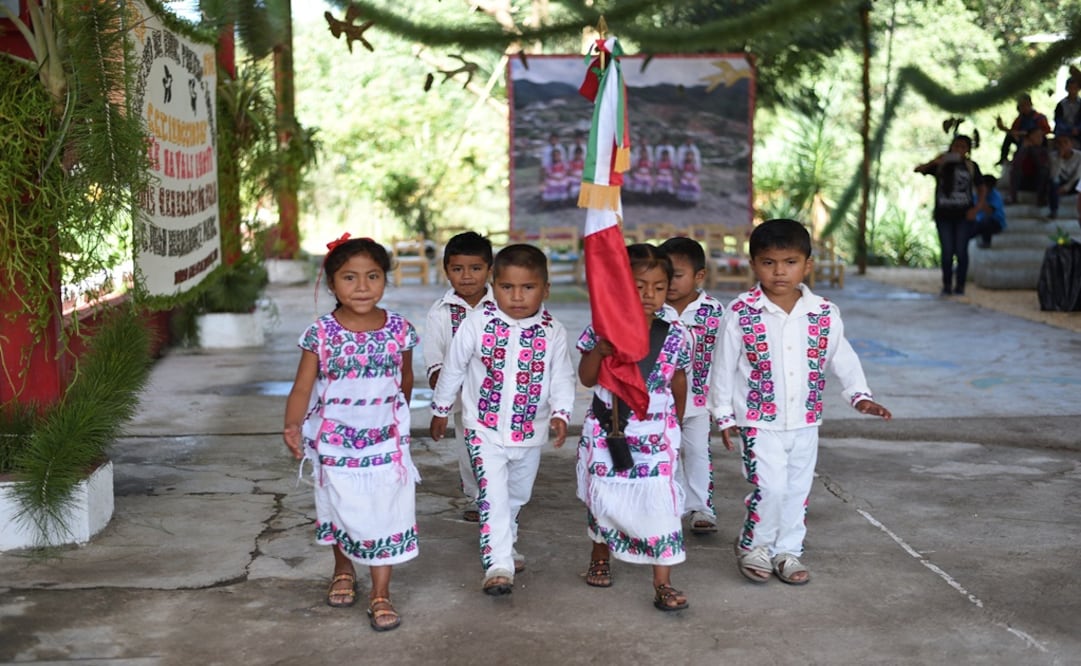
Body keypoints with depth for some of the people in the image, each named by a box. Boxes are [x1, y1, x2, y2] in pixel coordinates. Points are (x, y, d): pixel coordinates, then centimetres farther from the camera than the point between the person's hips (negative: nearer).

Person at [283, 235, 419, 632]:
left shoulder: (398, 329, -6)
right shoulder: (321, 333, -11)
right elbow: (302, 388, -12)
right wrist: (293, 425, -28)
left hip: (385, 441, 1)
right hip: (336, 442, 0)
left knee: (386, 512, 0)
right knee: (340, 509, 16)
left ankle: (380, 594, 12)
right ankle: (343, 571, 42)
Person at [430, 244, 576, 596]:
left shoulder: (553, 332, -8)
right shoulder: (476, 325, -12)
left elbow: (563, 378, 1)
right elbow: (453, 368, 1)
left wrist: (560, 413, -16)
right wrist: (440, 409, 9)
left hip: (530, 433, 3)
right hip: (485, 429, -3)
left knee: (517, 495, 20)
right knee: (493, 494, -15)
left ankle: (505, 546, 43)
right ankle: (498, 564, -14)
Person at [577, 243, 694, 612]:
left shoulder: (675, 335, -5)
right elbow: (586, 378, -4)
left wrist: (676, 422, 20)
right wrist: (599, 350, -23)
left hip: (656, 434, 0)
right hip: (607, 431, 1)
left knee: (660, 502, -8)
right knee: (603, 497, 15)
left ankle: (663, 582, -1)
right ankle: (600, 556, 42)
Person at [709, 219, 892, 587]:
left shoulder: (824, 314, -2)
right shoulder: (741, 313, -11)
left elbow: (842, 358, 9)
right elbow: (725, 365, -4)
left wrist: (860, 395, -2)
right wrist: (724, 414, -2)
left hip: (805, 422, 4)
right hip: (759, 422, -4)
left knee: (798, 490, 12)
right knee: (770, 488, -11)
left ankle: (787, 551, 29)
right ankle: (752, 547, 13)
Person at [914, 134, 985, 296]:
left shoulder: (971, 167, 4)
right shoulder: (940, 165, 3)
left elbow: (980, 189, 10)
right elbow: (917, 169, -7)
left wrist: (976, 208, -5)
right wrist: (933, 162, -24)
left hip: (963, 215, 0)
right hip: (943, 214, 0)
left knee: (961, 250, 0)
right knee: (947, 251, 3)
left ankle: (960, 285, 7)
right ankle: (947, 285, 10)